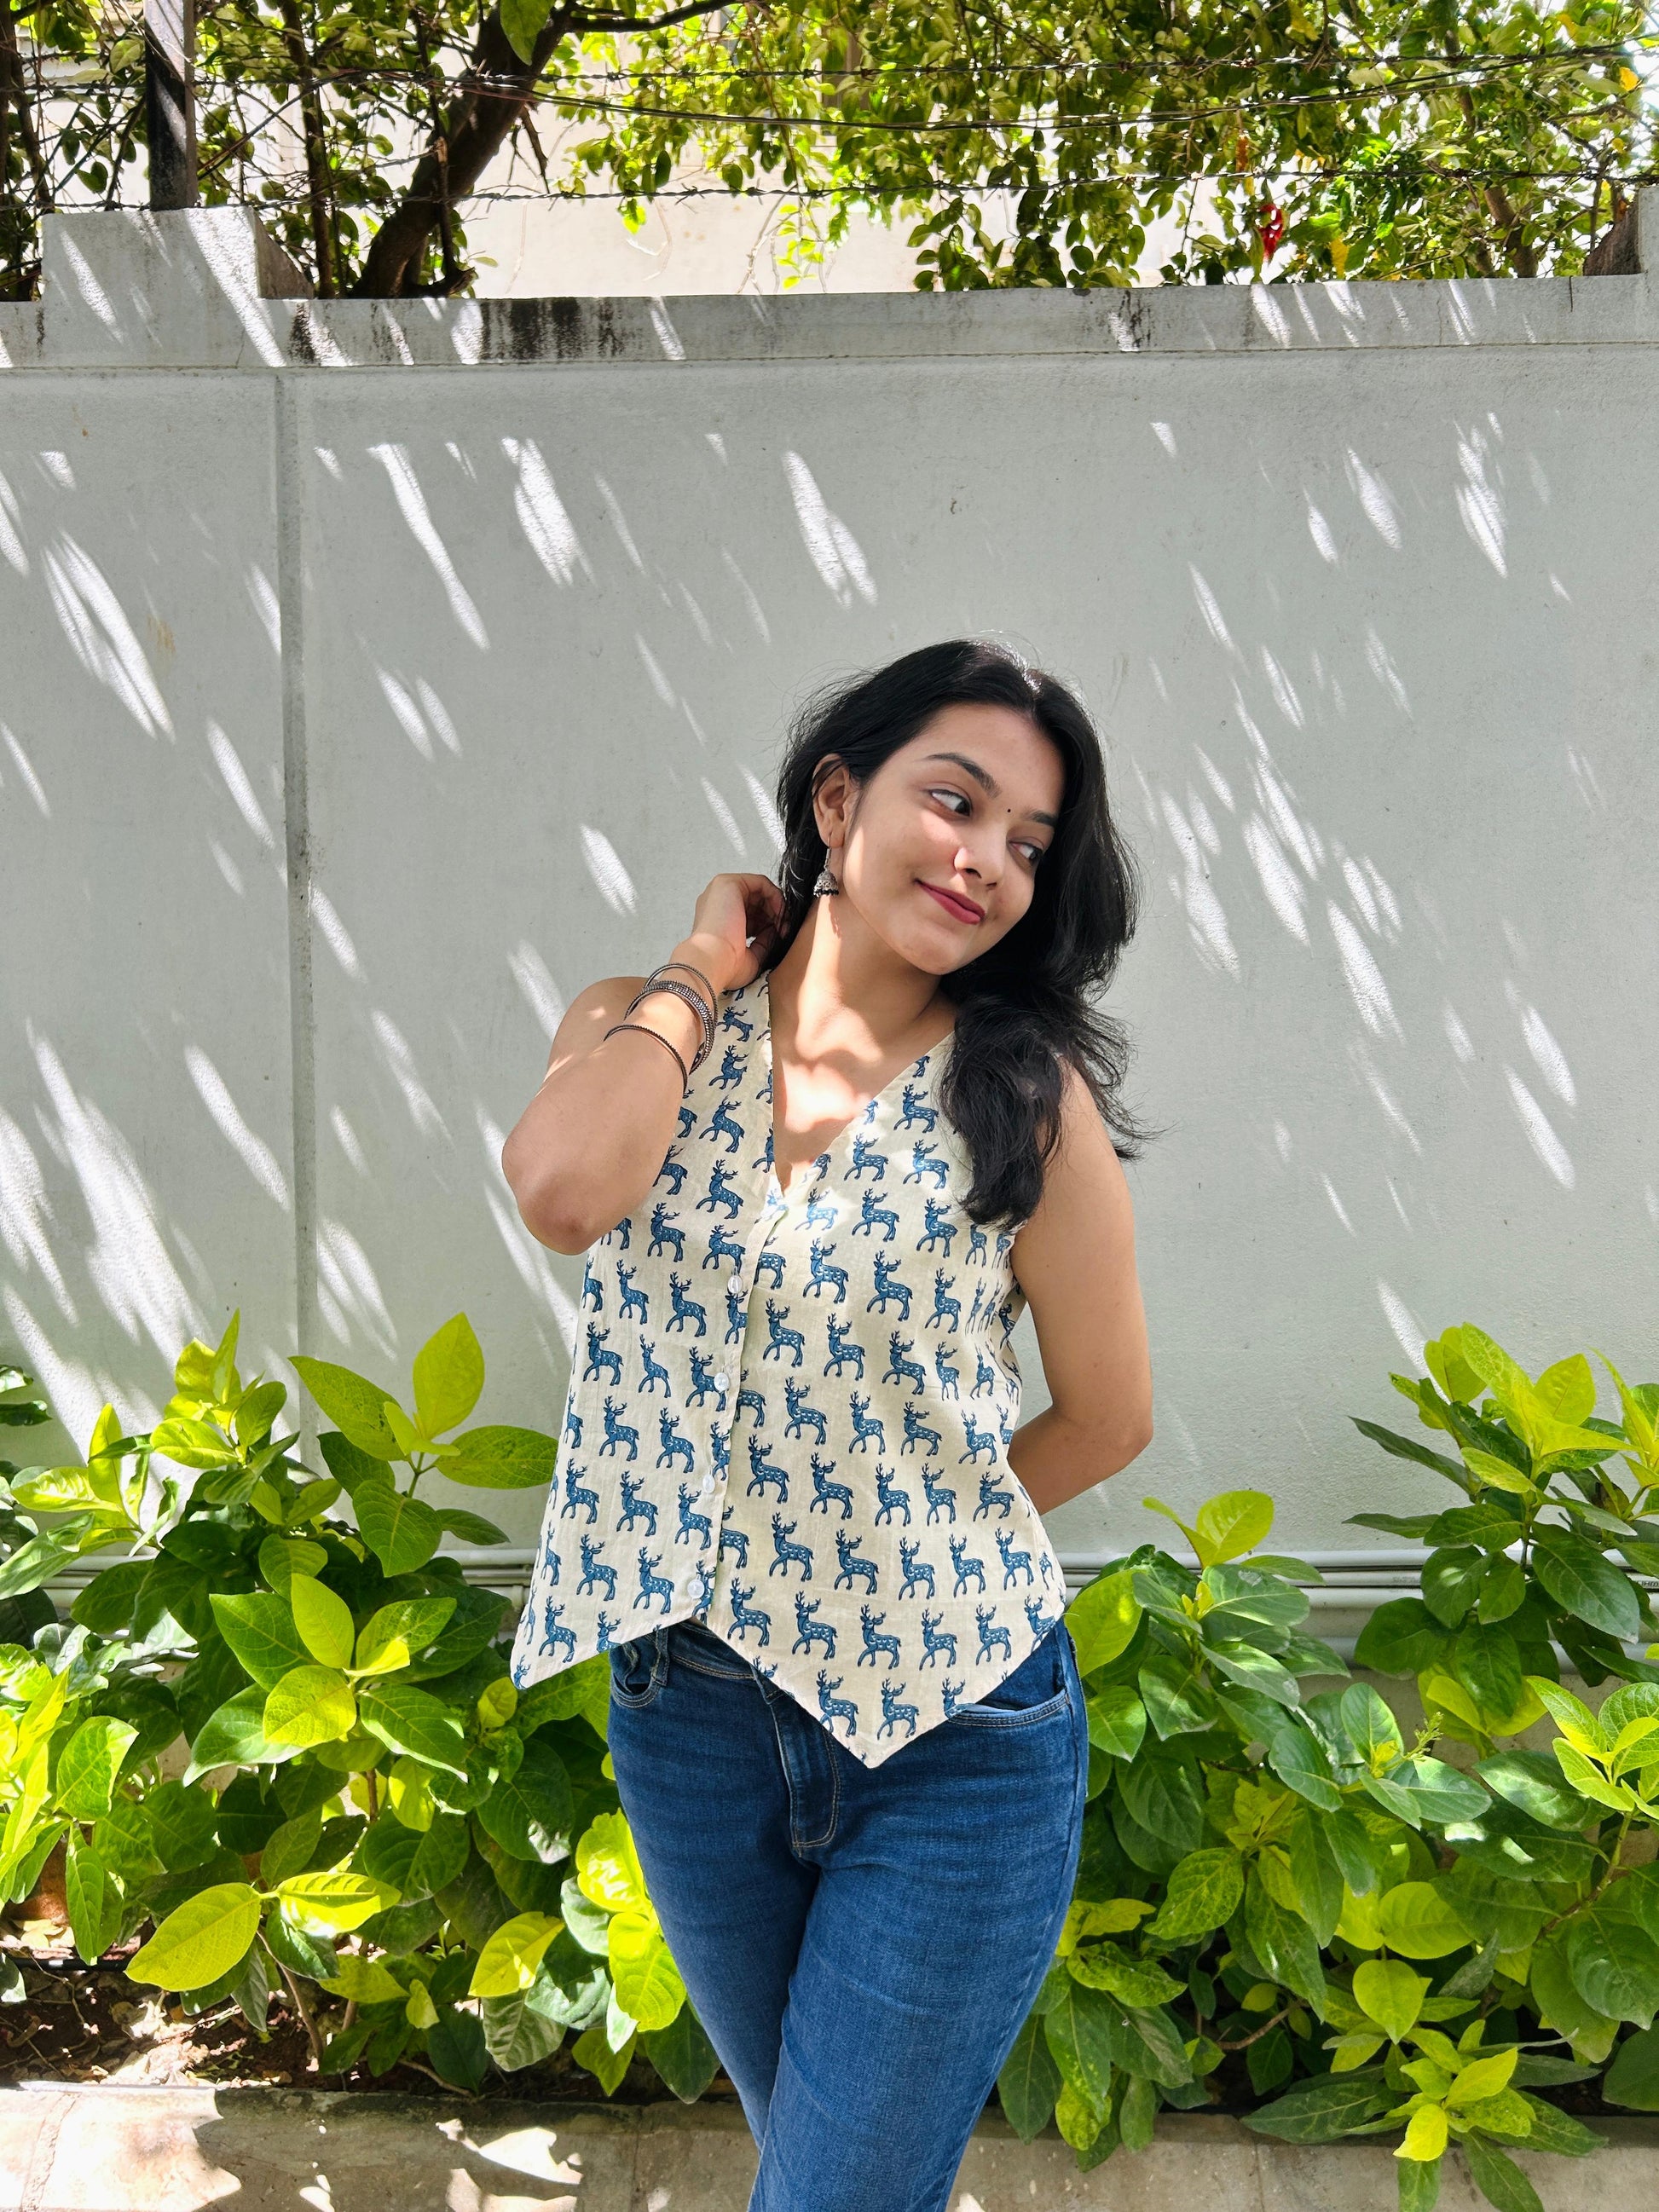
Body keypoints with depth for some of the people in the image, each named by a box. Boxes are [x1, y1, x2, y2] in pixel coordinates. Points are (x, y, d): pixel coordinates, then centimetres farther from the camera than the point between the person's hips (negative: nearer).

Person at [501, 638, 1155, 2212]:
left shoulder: (1026, 1096, -10)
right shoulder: (643, 1028, -3)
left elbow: (1107, 1418, -1)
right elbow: (561, 1190, -27)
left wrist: (906, 1536, 0)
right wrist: (700, 972, -13)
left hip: (952, 1738, -3)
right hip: (688, 1706, 4)